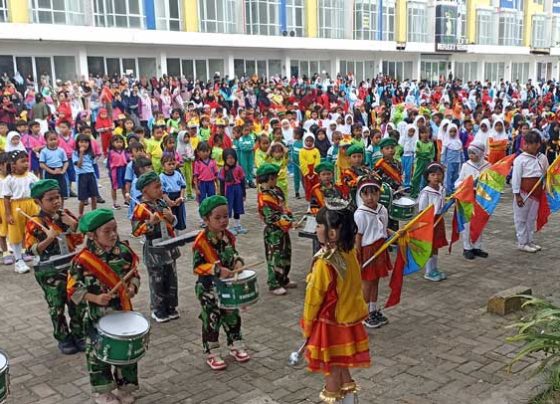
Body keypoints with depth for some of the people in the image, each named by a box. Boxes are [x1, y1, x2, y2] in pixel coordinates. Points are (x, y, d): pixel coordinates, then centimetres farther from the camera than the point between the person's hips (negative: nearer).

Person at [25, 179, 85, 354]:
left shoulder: (66, 215, -1)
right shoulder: (35, 223, -13)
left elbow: (80, 240, 5)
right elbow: (31, 250, -15)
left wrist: (74, 226, -14)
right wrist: (49, 238, -27)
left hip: (72, 266, 4)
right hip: (50, 272, -4)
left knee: (77, 303, 11)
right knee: (57, 306, 8)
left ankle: (78, 335, 28)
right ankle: (63, 339, 25)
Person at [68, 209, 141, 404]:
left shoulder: (124, 251, -8)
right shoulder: (82, 260, -18)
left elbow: (134, 274, 6)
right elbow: (74, 290, -12)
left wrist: (132, 288, -13)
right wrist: (95, 298, -24)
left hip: (123, 312, 4)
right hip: (97, 317, -3)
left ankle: (125, 387, 36)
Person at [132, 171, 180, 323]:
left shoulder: (162, 203, 6)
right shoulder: (141, 208, -16)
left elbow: (172, 223, 17)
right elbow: (136, 231, -20)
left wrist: (171, 217, -5)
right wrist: (150, 222, -31)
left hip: (169, 248, 7)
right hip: (154, 251, -7)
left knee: (171, 279, 15)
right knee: (157, 282, 5)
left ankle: (170, 307, 30)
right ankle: (158, 311, 20)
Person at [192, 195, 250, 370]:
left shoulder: (228, 236, -1)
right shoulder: (202, 241, -22)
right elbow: (197, 266, -22)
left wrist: (238, 262, -8)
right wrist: (217, 270, -32)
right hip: (209, 288, -6)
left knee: (232, 317, 18)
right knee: (211, 321, 6)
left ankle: (236, 346, 35)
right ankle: (212, 354, 19)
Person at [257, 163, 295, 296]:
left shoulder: (276, 190, 6)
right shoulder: (264, 198, -21)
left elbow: (284, 207, 16)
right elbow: (271, 217, -22)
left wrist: (289, 217, 1)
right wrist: (287, 222, -20)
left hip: (284, 229, 9)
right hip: (274, 232, -9)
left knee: (286, 255, 18)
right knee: (275, 258, 0)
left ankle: (283, 280, 33)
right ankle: (274, 285, 12)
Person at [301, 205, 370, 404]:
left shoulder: (324, 262, -29)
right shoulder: (350, 253, -6)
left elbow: (314, 297, -18)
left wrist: (307, 324, -4)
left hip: (329, 323, -7)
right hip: (346, 318, 7)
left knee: (331, 367, 12)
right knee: (340, 362, 24)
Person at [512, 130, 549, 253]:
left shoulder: (542, 158, 2)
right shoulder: (520, 159, -12)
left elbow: (546, 175, 12)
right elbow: (515, 177, -12)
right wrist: (517, 195, -14)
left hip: (537, 192, 5)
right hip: (524, 192, -5)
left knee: (532, 217, 14)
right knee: (521, 218, 4)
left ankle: (530, 241, 26)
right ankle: (522, 243, 12)